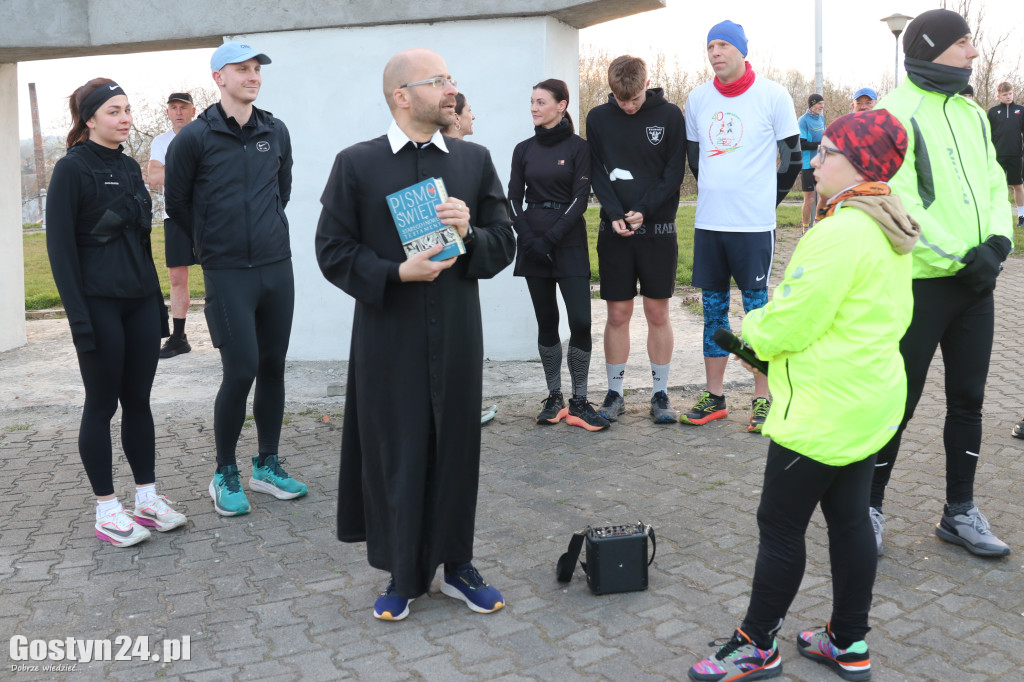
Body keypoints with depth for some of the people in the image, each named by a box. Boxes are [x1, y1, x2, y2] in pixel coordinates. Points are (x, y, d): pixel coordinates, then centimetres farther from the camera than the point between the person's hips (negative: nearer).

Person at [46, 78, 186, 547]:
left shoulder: (130, 167, 13)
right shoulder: (72, 169, -7)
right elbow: (60, 245, -10)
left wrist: (158, 299, 15)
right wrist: (79, 316, -16)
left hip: (140, 301, 6)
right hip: (100, 304, -6)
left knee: (139, 400, 9)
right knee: (102, 404, 2)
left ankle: (147, 496, 18)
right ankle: (106, 510, 11)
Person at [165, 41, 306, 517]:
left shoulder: (276, 132, 7)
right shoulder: (195, 138, -6)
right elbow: (177, 204, 4)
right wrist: (215, 242, 12)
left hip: (277, 267, 5)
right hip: (227, 273, -4)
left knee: (273, 367, 9)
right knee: (240, 370, -7)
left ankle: (267, 465, 22)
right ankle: (224, 474, 11)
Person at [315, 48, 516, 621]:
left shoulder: (476, 160, 8)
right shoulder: (356, 164, 0)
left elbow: (504, 246, 7)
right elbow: (334, 251, -2)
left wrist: (471, 233, -13)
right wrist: (397, 273, -15)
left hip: (457, 337, 2)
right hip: (389, 341, -2)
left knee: (457, 451, 10)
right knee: (395, 456, 6)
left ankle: (457, 564, 28)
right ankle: (404, 575, 23)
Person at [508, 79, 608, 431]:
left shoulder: (578, 147, -1)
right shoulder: (524, 150, 10)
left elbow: (580, 199, -7)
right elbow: (514, 199, 6)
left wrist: (550, 238, -14)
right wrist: (529, 240, -8)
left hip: (569, 243, -3)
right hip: (532, 243, 3)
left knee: (580, 321, -9)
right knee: (546, 321, 6)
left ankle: (578, 402, 0)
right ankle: (554, 398, 15)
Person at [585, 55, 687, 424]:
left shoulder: (669, 115, 0)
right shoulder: (598, 118, 4)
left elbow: (675, 171, -2)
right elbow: (597, 172, 3)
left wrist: (644, 210, -14)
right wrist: (615, 214, -12)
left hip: (658, 229, -1)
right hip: (614, 230, 1)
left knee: (658, 313, 4)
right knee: (617, 314, 4)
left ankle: (660, 393, 14)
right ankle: (614, 393, 15)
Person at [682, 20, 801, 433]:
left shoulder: (773, 95, -4)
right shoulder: (697, 99, 7)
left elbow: (792, 155, 3)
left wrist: (768, 199, 7)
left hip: (754, 224, -4)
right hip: (708, 222, 4)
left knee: (757, 309, 1)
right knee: (713, 309, 9)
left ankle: (762, 400, 11)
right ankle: (714, 397, 19)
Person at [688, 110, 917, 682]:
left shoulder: (842, 232, -23)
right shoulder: (891, 230, 7)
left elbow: (786, 324, -22)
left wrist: (753, 328, -1)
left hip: (823, 411, -9)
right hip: (872, 401, 10)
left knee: (780, 526, 3)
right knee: (850, 518, 16)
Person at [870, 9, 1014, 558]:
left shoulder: (971, 112, 13)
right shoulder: (898, 114, -10)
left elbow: (994, 183, 13)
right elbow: (901, 203, -18)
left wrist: (999, 239, -5)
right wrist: (959, 256, -19)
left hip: (975, 282, 7)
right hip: (922, 282, -7)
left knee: (968, 398, 13)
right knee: (899, 402, 2)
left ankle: (960, 511, 26)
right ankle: (869, 507, 18)